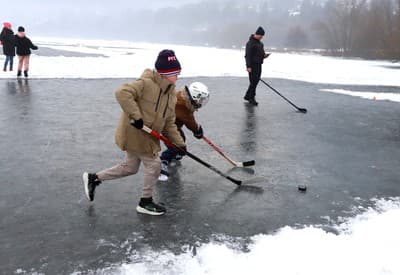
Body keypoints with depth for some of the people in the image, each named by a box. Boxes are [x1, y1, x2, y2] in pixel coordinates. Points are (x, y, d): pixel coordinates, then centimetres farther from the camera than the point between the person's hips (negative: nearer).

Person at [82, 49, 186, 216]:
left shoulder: (171, 94, 8)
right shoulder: (147, 83, -19)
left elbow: (169, 123, 11)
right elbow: (122, 93, -31)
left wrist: (179, 142, 4)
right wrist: (136, 116, -33)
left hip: (149, 136, 9)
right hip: (134, 132, -9)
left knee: (130, 167, 17)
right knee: (154, 164, -3)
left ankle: (93, 178, 32)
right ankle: (145, 202, 16)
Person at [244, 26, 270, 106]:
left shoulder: (259, 42, 15)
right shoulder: (250, 43, -13)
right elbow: (248, 55, -17)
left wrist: (264, 55, 2)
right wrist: (249, 66, -22)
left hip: (258, 65, 9)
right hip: (252, 65, -9)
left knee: (256, 81, 11)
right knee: (253, 82, -7)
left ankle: (247, 96, 22)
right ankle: (251, 98, 1)